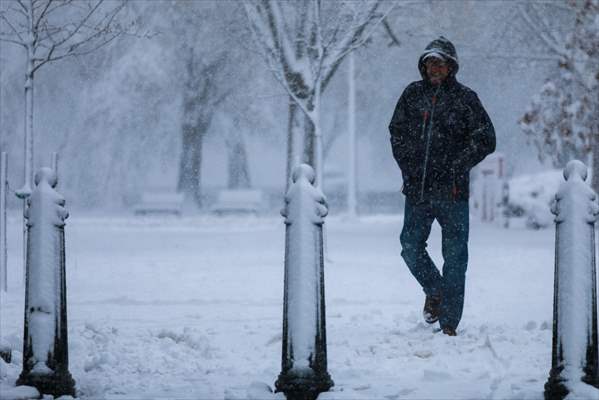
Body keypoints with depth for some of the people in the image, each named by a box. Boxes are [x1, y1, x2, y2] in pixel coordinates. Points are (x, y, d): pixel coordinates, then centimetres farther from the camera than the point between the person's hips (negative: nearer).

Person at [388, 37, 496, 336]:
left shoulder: (465, 98, -2)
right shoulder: (413, 94, 7)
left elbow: (486, 139, -3)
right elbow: (397, 131, 16)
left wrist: (457, 166, -10)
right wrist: (408, 165, 3)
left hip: (452, 191, -3)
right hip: (417, 188, 3)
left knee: (455, 256, -1)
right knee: (410, 248, 6)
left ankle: (449, 321, 4)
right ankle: (434, 290, 34)